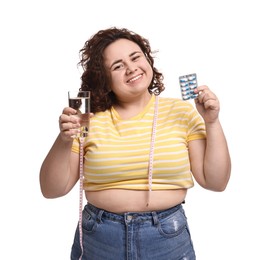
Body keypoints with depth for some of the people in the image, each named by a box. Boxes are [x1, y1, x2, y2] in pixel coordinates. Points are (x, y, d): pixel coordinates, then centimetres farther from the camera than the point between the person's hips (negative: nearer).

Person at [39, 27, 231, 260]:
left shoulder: (182, 111, -4)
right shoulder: (90, 119, -4)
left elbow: (215, 182, -4)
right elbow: (52, 189, -3)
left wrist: (212, 123, -14)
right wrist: (64, 141, -19)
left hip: (168, 237, 0)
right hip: (97, 240, 0)